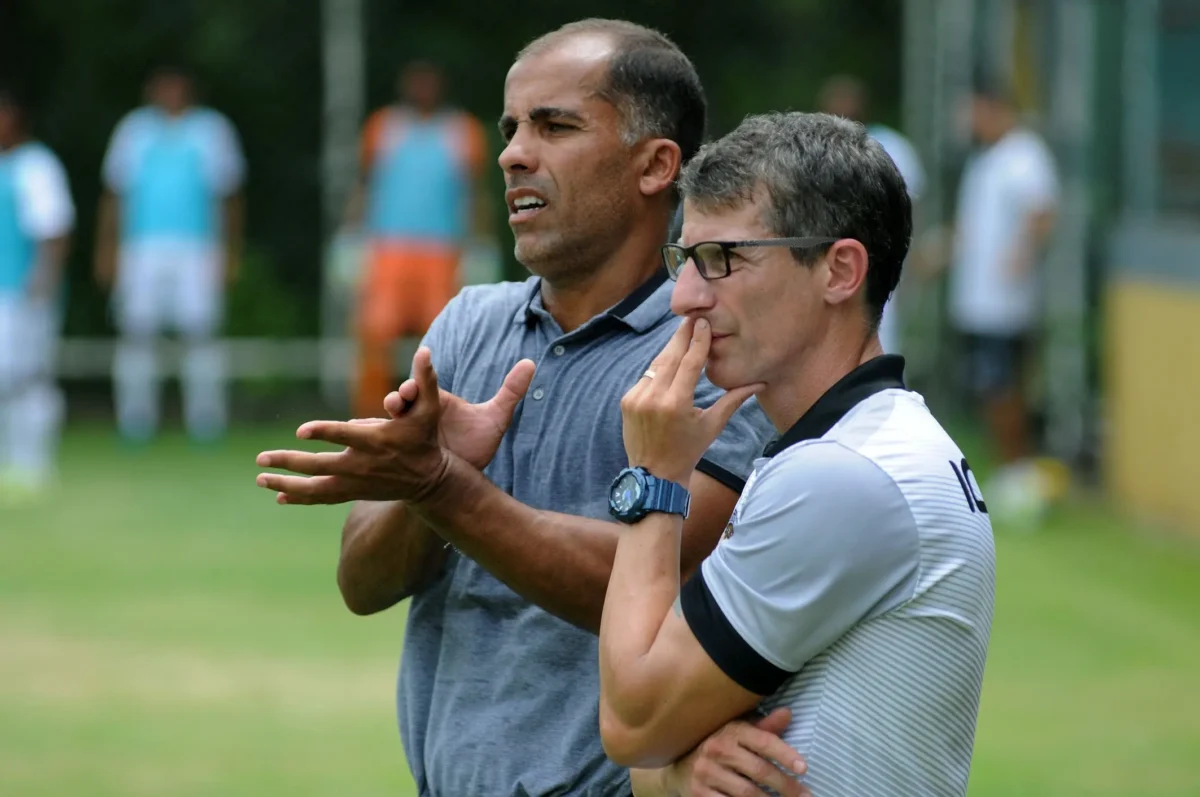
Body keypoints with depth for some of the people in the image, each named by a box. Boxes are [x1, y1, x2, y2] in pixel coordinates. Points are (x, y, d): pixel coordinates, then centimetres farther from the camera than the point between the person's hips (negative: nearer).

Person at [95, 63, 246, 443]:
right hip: (141, 250, 1)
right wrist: (106, 250, 6)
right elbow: (114, 194, 12)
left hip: (197, 251, -1)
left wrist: (231, 252, 6)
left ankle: (205, 420, -2)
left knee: (201, 332, -7)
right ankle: (136, 421, 2)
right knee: (136, 332, -4)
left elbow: (229, 196, 11)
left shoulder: (212, 130, 8)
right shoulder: (134, 130, 10)